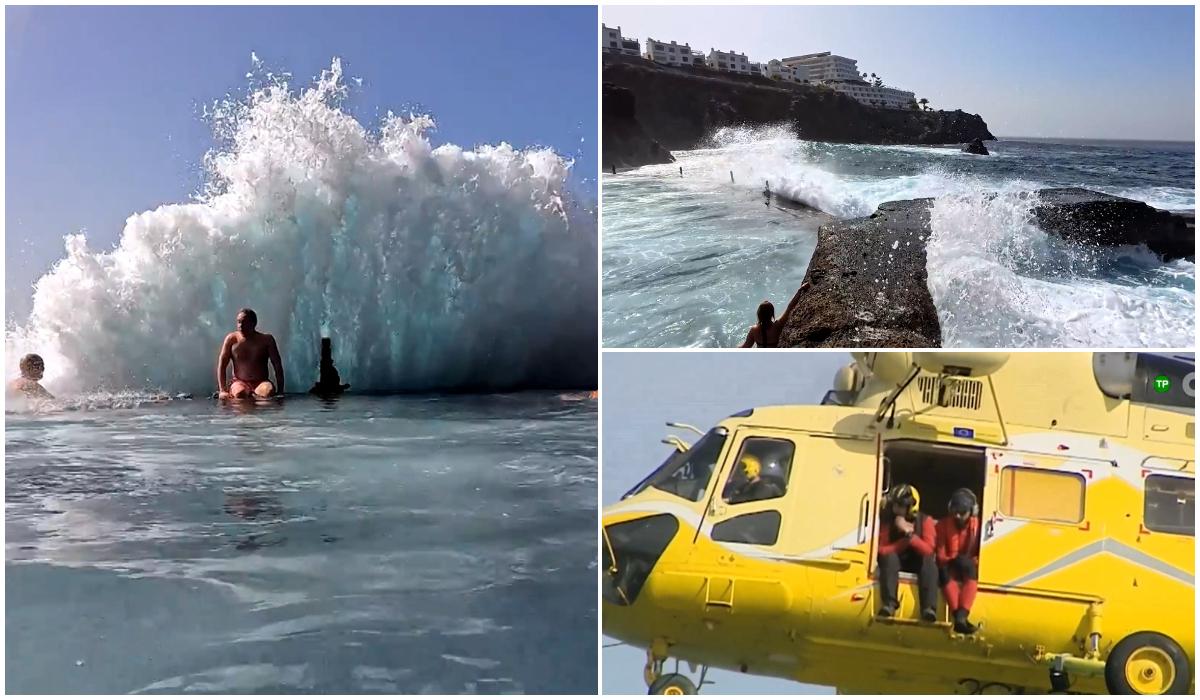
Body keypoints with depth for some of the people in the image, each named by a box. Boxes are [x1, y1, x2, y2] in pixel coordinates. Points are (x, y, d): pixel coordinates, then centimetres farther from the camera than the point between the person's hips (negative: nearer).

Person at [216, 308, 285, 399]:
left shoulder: (266, 339, 4)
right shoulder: (232, 339, 4)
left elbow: (278, 366, 3)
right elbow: (221, 365, 1)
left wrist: (280, 392, -5)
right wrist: (222, 390, -10)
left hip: (261, 383, 1)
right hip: (240, 382, -1)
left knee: (269, 391, -35)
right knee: (239, 393, -38)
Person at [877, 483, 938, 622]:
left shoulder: (925, 521, -15)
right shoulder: (887, 520, -14)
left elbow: (928, 550, -27)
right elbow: (882, 550, -18)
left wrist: (910, 534, -38)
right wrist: (905, 540, -27)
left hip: (917, 560, 0)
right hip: (896, 560, 0)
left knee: (929, 560, -32)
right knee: (890, 557, -34)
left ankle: (928, 608, -38)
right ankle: (889, 604, -37)